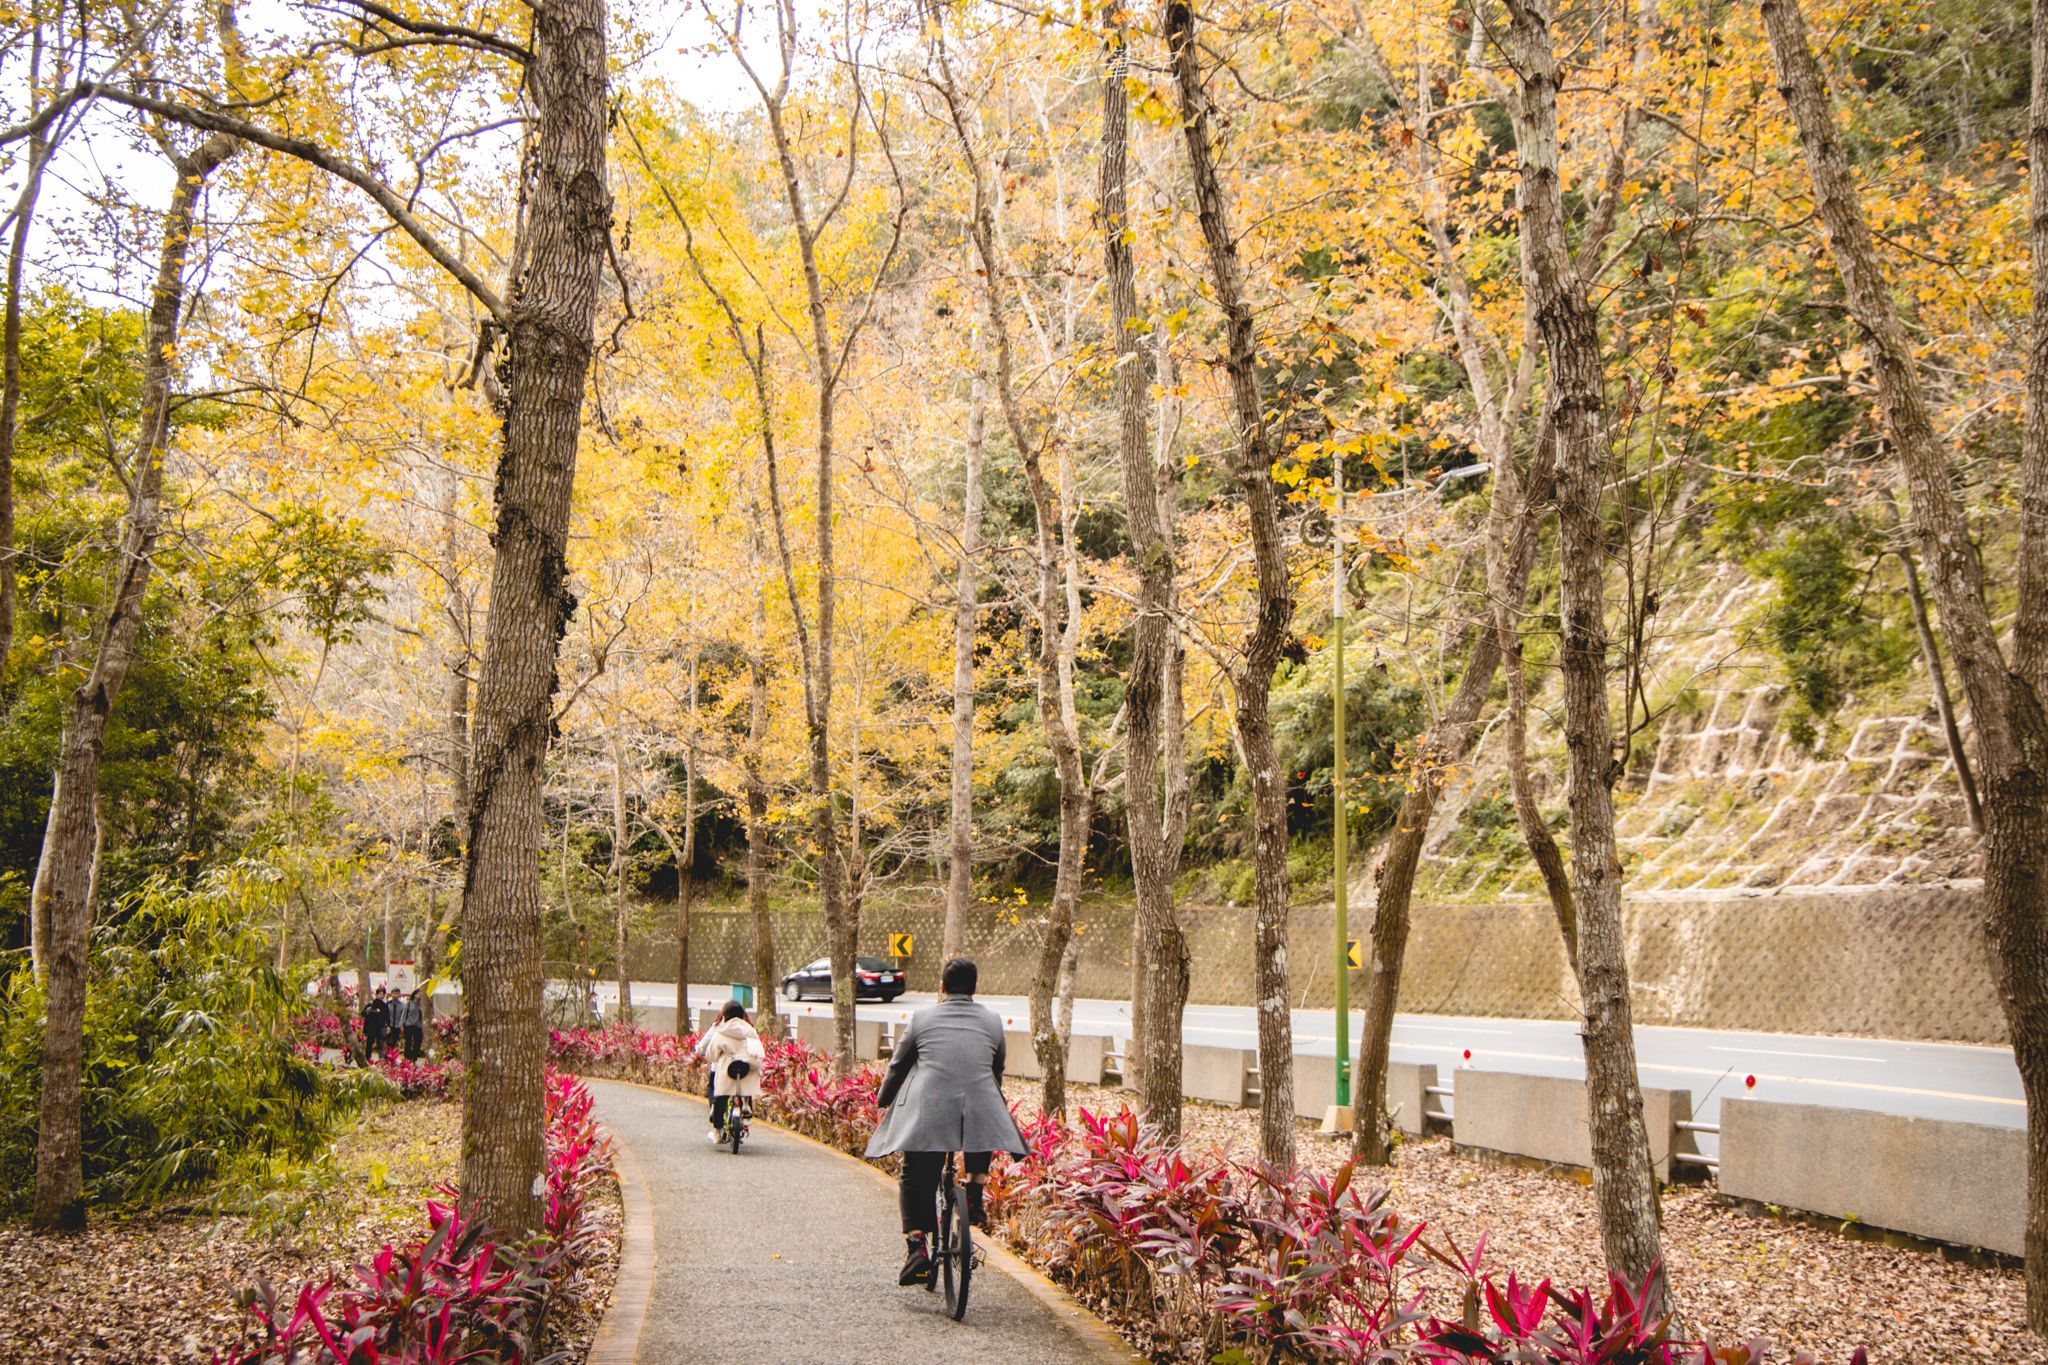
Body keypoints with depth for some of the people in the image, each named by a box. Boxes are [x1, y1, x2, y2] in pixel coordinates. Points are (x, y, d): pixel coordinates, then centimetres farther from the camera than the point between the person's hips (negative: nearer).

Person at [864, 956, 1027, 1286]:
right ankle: (975, 1193, 20)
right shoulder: (992, 1021, 13)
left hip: (928, 1112, -1)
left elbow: (897, 1066, 16)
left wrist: (884, 1101, 32)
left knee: (915, 1179, 9)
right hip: (980, 1112, 1)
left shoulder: (923, 1018, 9)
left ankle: (916, 1244, -8)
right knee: (985, 1120, 34)